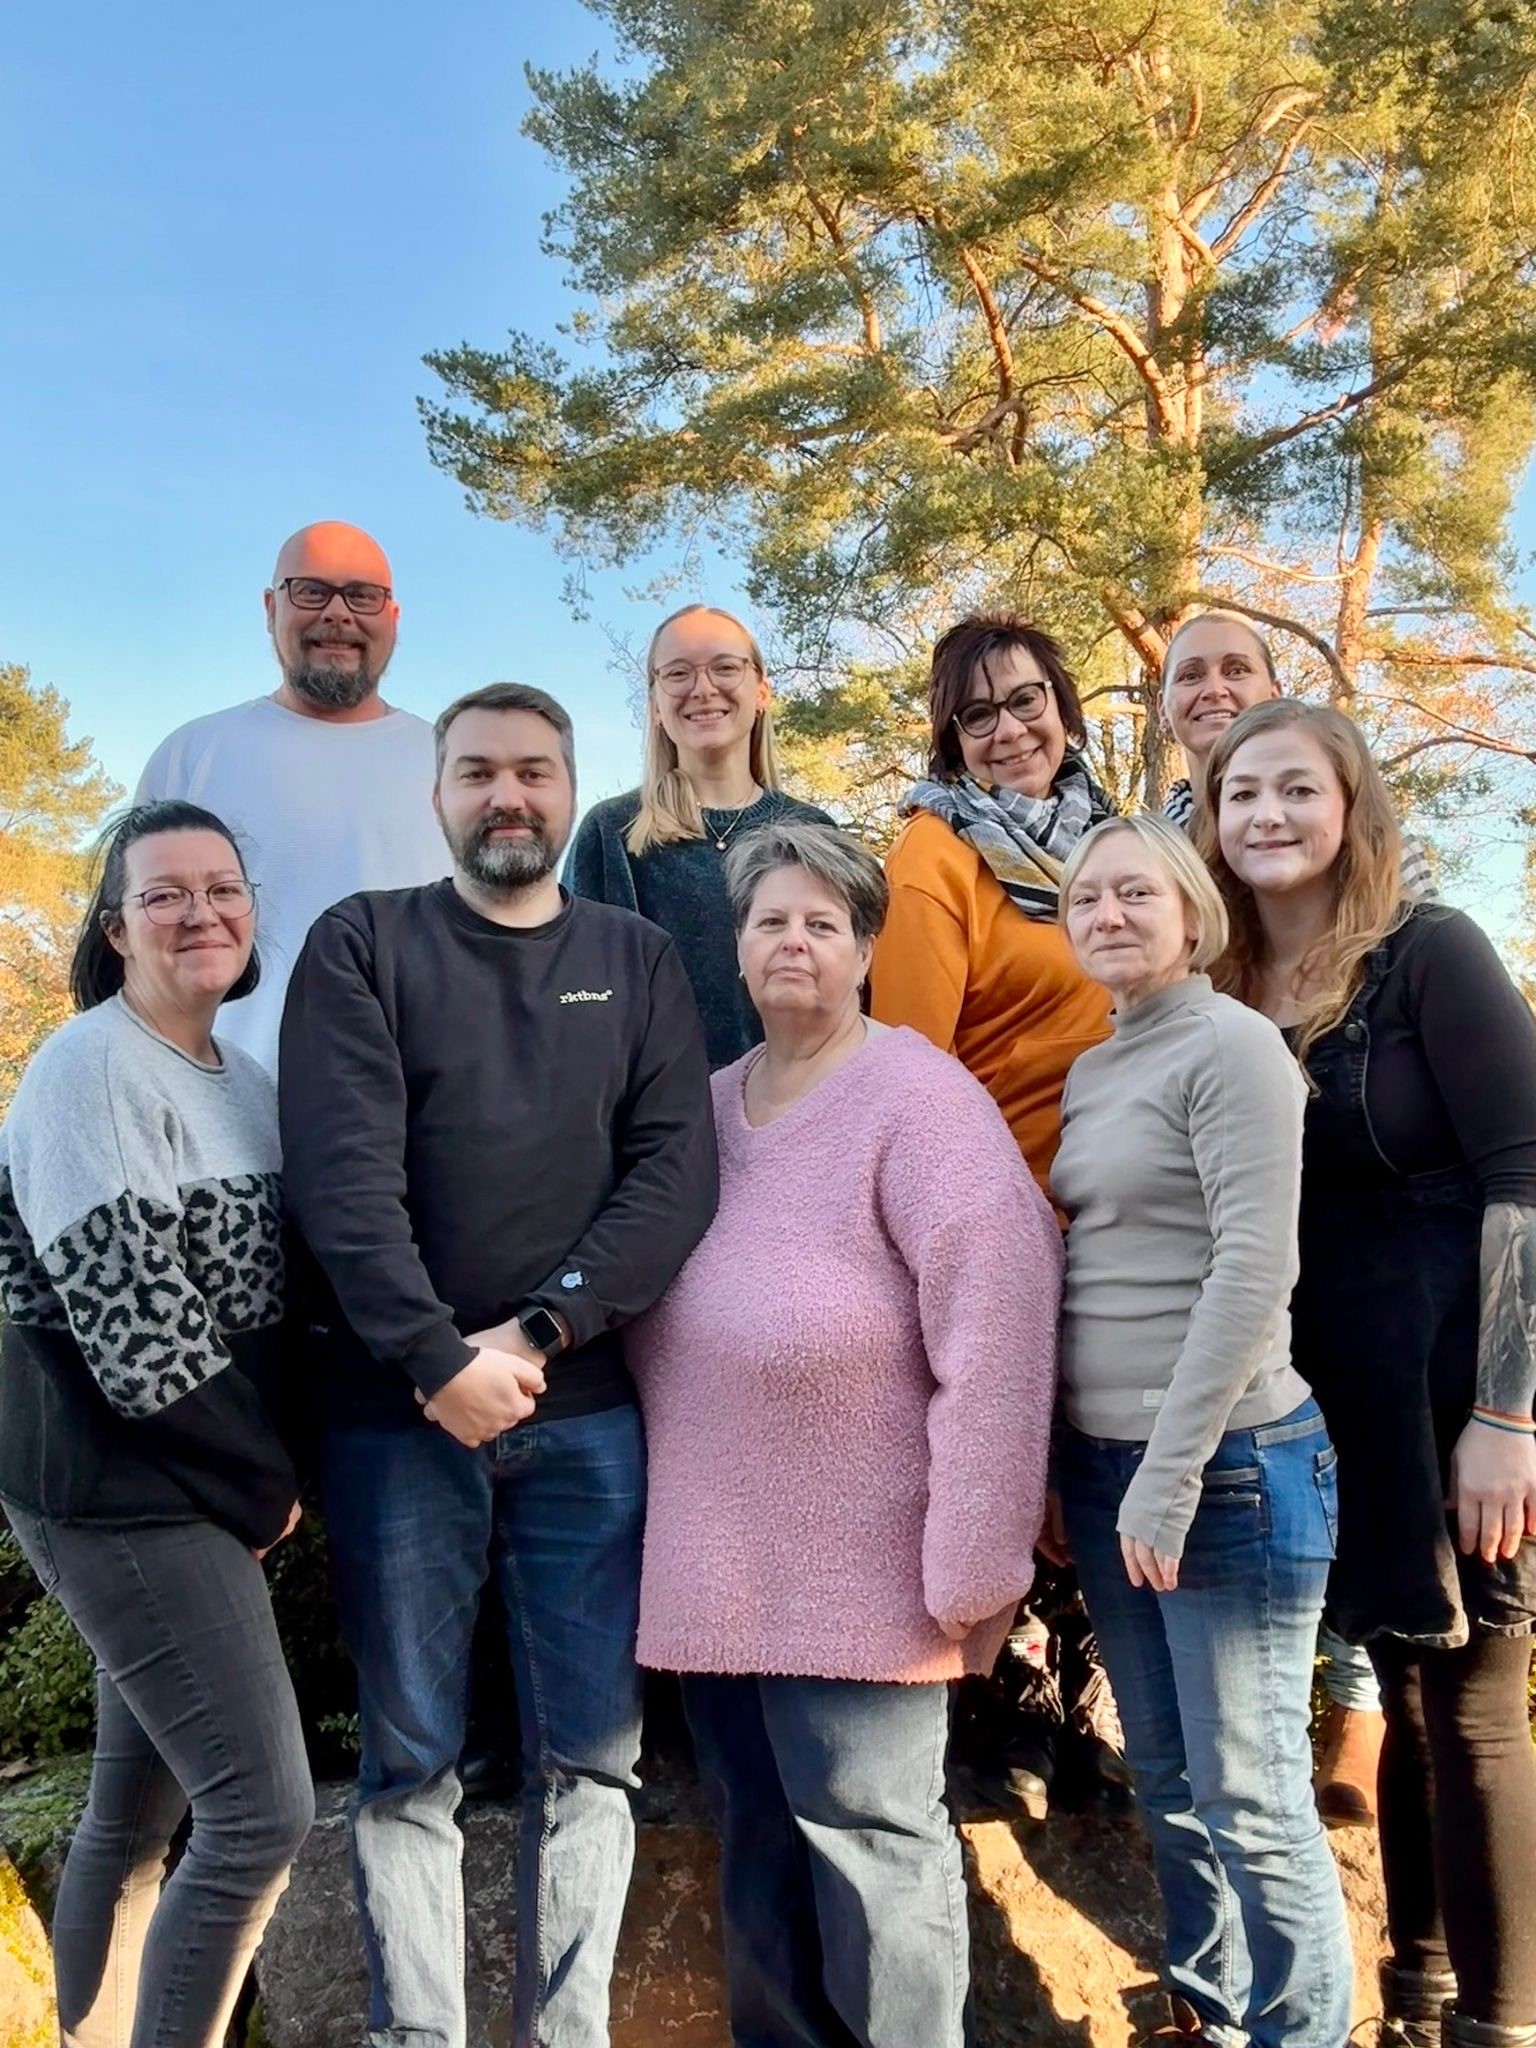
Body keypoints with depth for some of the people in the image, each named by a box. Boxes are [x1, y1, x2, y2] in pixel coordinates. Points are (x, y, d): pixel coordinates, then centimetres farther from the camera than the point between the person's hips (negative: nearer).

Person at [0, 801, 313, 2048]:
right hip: (121, 1486, -8)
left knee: (142, 1805, 17)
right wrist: (264, 1477, -11)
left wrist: (272, 1466, 5)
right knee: (264, 1808, -8)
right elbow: (129, 1319, -20)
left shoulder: (244, 1078, 11)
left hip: (194, 1484, 8)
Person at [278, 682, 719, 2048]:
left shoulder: (640, 961, 10)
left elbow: (675, 1173, -1)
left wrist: (538, 1334, -13)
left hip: (587, 1413, 2)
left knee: (590, 1752, 7)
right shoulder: (363, 943, 4)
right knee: (410, 1758, 6)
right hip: (397, 1410, -1)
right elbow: (342, 1167, -8)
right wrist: (436, 1360, -17)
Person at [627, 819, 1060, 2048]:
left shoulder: (915, 1095, -10)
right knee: (756, 1852, 18)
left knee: (869, 1842, 4)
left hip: (861, 1573, -7)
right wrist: (679, 1540, 12)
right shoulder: (703, 1104, 12)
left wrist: (969, 1560, -19)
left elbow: (998, 1315, -18)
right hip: (715, 1570, 7)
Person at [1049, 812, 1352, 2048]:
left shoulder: (1232, 1044, -10)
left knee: (1251, 1795, 1)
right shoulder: (1090, 1074, 13)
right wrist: (1072, 1463, 13)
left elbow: (1253, 1269, -17)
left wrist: (1171, 1474, -19)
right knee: (1166, 1780, 16)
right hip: (1103, 1461, 8)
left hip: (1226, 1462, -7)